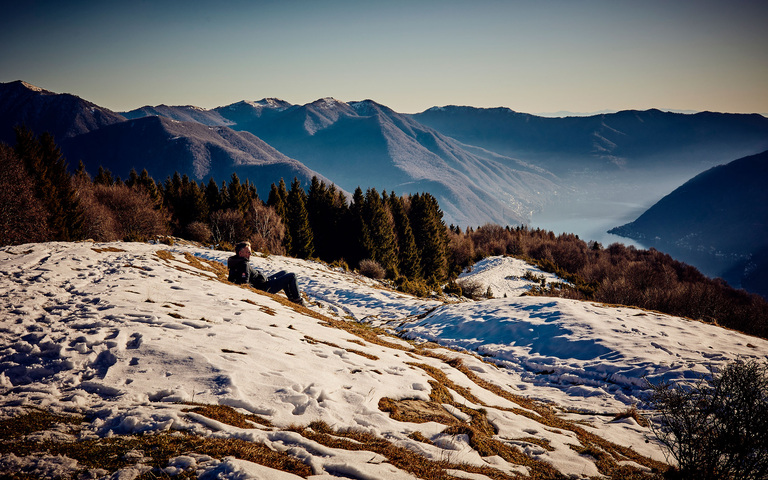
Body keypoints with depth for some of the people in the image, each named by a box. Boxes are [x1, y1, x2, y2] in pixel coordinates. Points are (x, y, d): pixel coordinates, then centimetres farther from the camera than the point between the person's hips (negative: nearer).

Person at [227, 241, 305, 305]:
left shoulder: (235, 263, 0)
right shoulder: (244, 265, -29)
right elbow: (244, 284, -38)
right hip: (265, 287, -11)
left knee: (284, 273, 29)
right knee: (292, 276, -2)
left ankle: (291, 298, 36)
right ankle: (297, 300, 12)